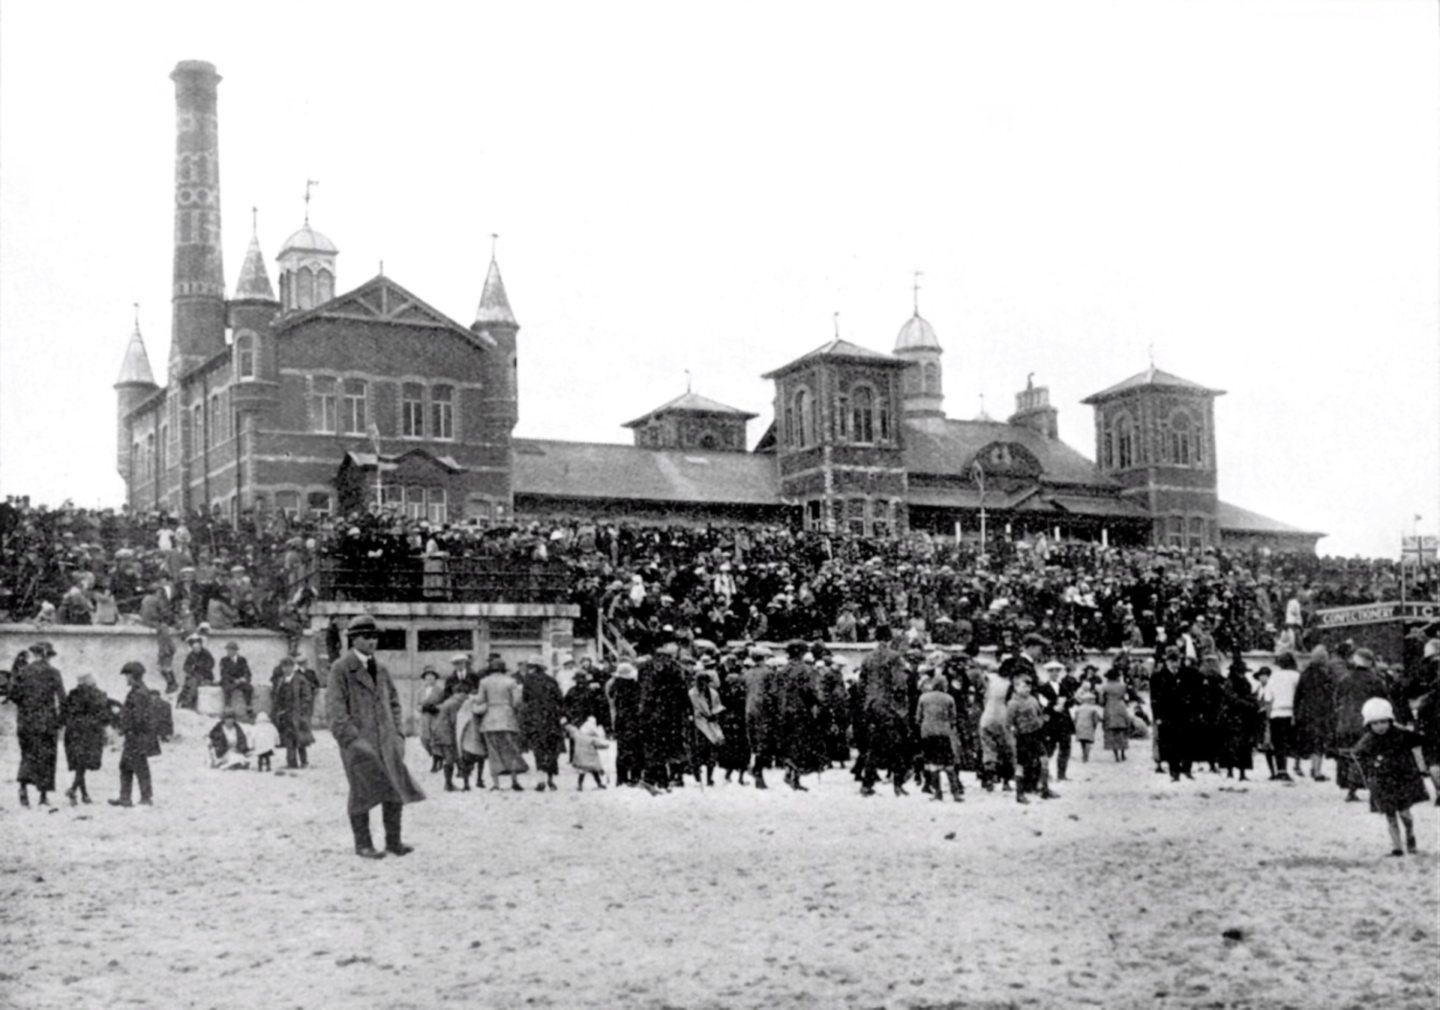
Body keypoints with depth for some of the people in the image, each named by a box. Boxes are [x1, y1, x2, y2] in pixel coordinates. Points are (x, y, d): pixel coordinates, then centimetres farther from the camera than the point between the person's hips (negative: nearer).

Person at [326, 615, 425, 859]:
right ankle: (362, 844, 11)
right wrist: (351, 738, -16)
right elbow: (334, 708, -10)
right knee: (363, 791, -1)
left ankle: (393, 841, 11)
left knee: (397, 789, 1)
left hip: (385, 742, 6)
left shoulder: (381, 670, 16)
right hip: (358, 741, -6)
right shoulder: (341, 669, -4)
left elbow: (393, 702, 23)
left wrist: (396, 733, 11)